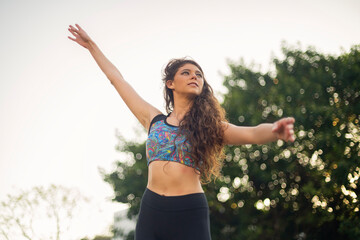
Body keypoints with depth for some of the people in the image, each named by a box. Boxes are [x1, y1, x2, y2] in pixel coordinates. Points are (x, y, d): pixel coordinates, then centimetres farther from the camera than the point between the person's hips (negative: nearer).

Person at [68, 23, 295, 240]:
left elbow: (252, 133, -12)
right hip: (151, 210, 2)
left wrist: (275, 130, -35)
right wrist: (91, 45, 28)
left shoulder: (210, 126, 6)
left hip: (190, 214, -2)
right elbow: (117, 79, 20)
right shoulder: (154, 120, 12)